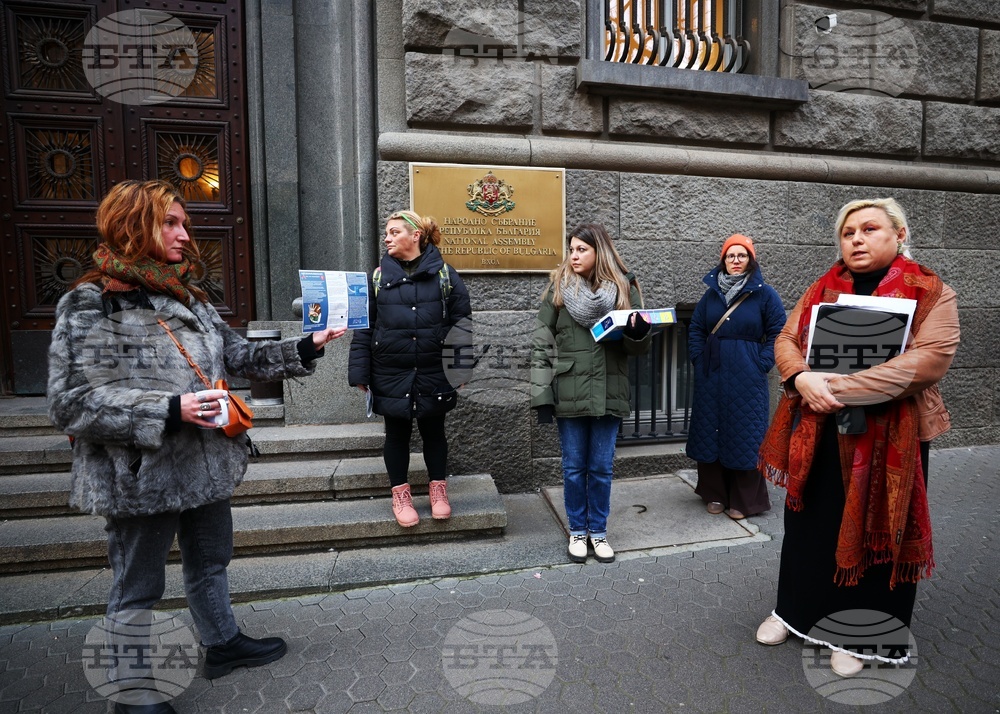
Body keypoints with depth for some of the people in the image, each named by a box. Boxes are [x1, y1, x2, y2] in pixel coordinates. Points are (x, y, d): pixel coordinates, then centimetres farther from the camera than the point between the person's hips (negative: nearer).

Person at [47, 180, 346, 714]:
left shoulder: (187, 296, 6)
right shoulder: (90, 306, -15)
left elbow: (238, 356, 9)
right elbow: (72, 403, -18)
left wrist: (305, 348, -1)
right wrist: (169, 410, -27)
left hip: (206, 464, 7)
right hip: (141, 478, -7)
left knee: (210, 560, 24)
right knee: (138, 589, 13)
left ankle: (222, 642, 46)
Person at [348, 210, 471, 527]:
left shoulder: (443, 273, -2)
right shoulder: (379, 276, 2)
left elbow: (461, 323, -2)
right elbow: (363, 326, 2)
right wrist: (360, 372, -3)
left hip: (434, 373, -1)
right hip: (391, 374, 1)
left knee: (433, 431, 13)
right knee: (397, 433, 12)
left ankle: (438, 490, 31)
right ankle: (401, 495, 29)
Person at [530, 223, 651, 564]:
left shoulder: (623, 287, 3)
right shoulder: (559, 286, 0)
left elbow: (638, 347, 6)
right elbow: (541, 343, -2)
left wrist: (638, 333, -18)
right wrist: (542, 394, -8)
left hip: (609, 393, 1)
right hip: (569, 393, 0)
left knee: (601, 467, 11)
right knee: (574, 467, 11)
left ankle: (598, 531, 30)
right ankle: (577, 530, 30)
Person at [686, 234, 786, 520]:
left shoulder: (764, 293, -2)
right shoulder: (712, 293, 7)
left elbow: (778, 332, -2)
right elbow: (695, 329, 12)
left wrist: (761, 365, -9)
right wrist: (698, 360, 2)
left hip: (746, 378, -3)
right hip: (711, 375, 4)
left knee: (744, 435, 2)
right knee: (710, 432, 9)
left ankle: (744, 500, 15)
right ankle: (715, 493, 22)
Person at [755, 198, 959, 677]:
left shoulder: (931, 293, -4)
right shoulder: (822, 290, 9)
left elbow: (931, 359, -17)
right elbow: (786, 341, 5)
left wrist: (841, 387, -24)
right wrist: (803, 379, -17)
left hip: (887, 436, -3)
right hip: (816, 431, 4)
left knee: (871, 530, 9)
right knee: (810, 523, 14)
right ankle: (796, 610, 34)